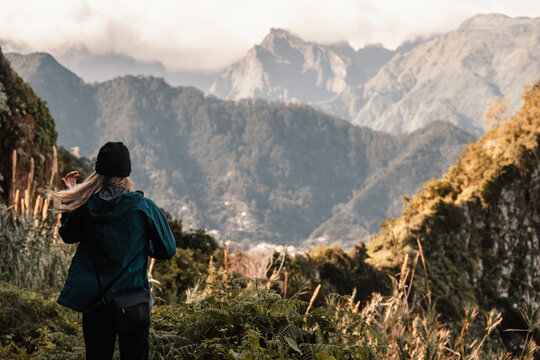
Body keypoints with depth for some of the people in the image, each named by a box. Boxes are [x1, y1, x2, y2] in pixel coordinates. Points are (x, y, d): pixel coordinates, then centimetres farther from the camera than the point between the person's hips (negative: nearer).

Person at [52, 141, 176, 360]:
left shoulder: (86, 206, -7)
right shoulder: (144, 207, -12)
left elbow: (68, 235, 13)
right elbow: (167, 250, -3)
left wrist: (68, 194, 19)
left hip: (93, 299, 2)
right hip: (132, 299, -2)